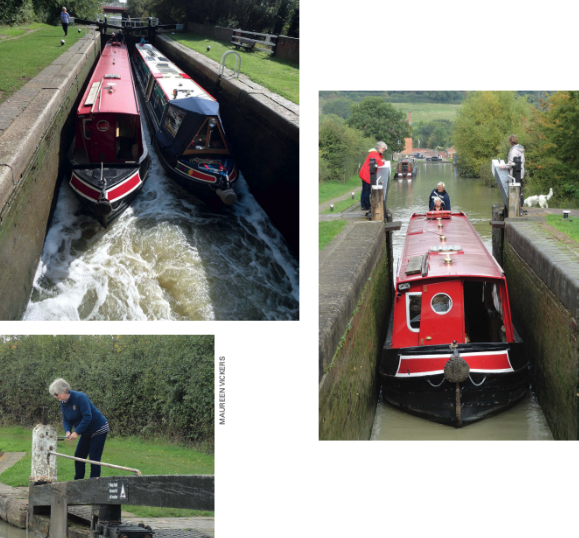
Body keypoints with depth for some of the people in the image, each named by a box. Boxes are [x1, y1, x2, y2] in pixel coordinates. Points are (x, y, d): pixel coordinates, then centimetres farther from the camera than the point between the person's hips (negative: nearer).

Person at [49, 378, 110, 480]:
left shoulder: (80, 397, -25)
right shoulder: (63, 403, 1)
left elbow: (87, 417, -30)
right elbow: (66, 420, 4)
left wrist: (76, 432, -30)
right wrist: (68, 431, -18)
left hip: (99, 429, -9)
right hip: (86, 433, 9)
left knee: (94, 457, -10)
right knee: (79, 455, 7)